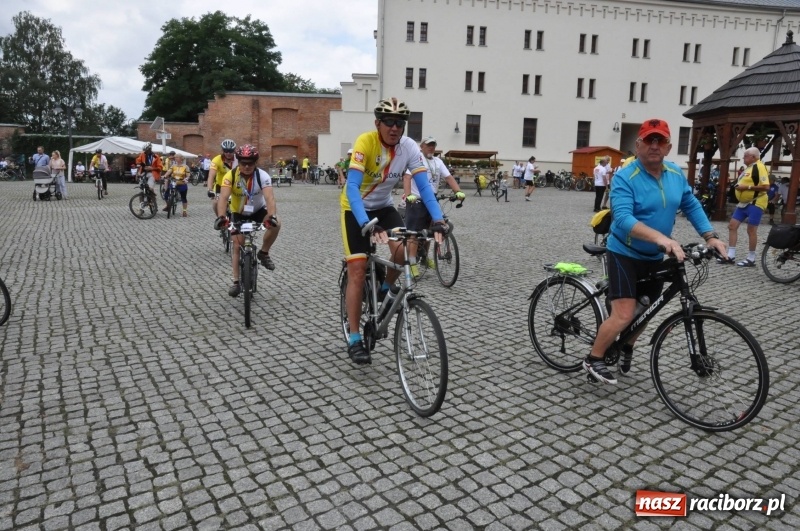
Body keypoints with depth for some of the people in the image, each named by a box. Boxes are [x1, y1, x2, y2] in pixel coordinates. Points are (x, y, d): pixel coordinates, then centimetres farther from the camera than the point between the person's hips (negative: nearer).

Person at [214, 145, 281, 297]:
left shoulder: (263, 176, -26)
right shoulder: (230, 176, -25)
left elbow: (269, 198, -39)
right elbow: (223, 197, -38)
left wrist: (272, 216, -59)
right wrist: (221, 217, -56)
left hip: (258, 210, 0)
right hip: (238, 213, 0)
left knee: (276, 224, -29)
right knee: (237, 245, -6)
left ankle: (263, 253, -7)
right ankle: (236, 282, 4)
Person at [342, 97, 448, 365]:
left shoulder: (409, 147, -15)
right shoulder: (365, 142, -27)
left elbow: (424, 185, -19)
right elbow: (352, 187, -36)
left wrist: (438, 219, -34)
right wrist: (367, 225, -49)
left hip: (383, 206, 4)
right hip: (355, 208, -4)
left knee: (403, 250, -23)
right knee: (358, 270, -11)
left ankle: (385, 289, 10)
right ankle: (354, 339, -1)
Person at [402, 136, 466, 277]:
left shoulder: (438, 161, 11)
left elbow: (449, 177, 2)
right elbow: (407, 177, -22)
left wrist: (458, 191, -14)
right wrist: (408, 195, -38)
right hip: (416, 201, -6)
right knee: (414, 232, -7)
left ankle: (425, 256, 33)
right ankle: (412, 262, -5)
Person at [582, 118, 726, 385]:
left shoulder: (676, 174, 1)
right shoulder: (625, 178, -20)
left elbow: (692, 206, 11)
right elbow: (623, 218, -33)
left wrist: (710, 236, -1)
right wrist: (660, 237, -44)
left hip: (655, 257, 7)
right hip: (625, 254, -6)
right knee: (624, 315, -14)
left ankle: (626, 349, 44)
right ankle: (593, 359, 6)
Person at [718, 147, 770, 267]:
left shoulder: (759, 167, -13)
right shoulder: (748, 168, 17)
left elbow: (766, 186, -22)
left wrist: (747, 187, -20)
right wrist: (739, 186, 11)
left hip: (755, 204, -10)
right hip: (743, 203, 10)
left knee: (751, 230, -3)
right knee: (732, 226, 5)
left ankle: (751, 259, 6)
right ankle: (731, 256, 9)